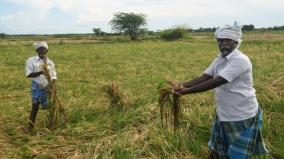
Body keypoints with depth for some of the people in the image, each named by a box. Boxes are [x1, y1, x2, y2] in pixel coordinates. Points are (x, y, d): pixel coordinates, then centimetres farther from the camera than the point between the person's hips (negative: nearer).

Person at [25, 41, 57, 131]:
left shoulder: (50, 62, 4)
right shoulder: (31, 60, -3)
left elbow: (53, 76, 7)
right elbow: (28, 74, -9)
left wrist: (53, 86, -8)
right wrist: (40, 72, -22)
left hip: (48, 87, 2)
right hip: (37, 86, -2)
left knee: (47, 106, 8)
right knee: (35, 105, -4)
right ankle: (31, 124, 6)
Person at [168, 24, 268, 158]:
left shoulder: (240, 60, -24)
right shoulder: (220, 58, 4)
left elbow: (216, 82, -31)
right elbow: (204, 77, -3)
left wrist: (186, 91, -33)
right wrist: (180, 85, -17)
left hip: (242, 116, -8)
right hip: (223, 114, 8)